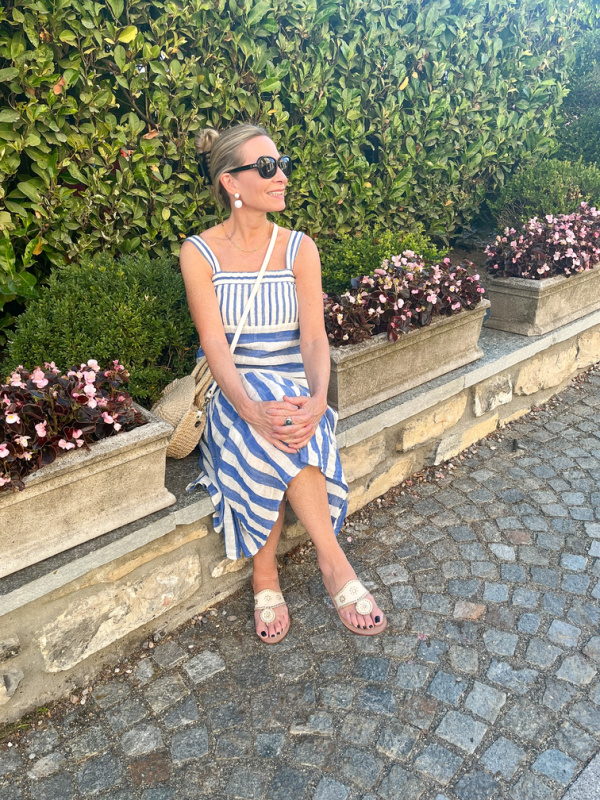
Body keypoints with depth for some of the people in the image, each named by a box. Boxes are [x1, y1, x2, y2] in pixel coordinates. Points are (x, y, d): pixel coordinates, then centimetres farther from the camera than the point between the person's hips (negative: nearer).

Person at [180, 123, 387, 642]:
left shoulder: (299, 248, 3)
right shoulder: (199, 252, -1)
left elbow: (314, 337, -8)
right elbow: (214, 344, -13)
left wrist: (317, 399, -30)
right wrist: (253, 409, -32)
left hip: (293, 388, 2)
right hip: (232, 388, -1)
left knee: (279, 441, -33)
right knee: (264, 435, -35)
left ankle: (266, 576, -17)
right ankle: (333, 561, -22)